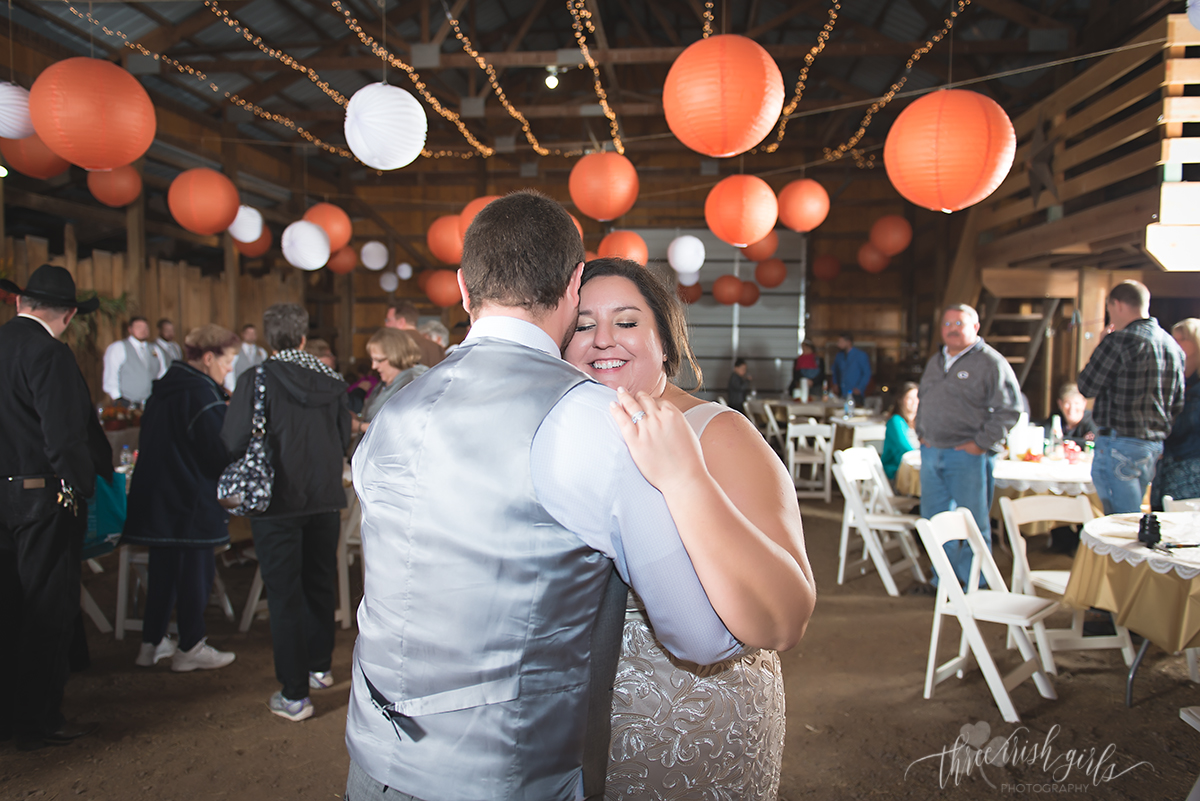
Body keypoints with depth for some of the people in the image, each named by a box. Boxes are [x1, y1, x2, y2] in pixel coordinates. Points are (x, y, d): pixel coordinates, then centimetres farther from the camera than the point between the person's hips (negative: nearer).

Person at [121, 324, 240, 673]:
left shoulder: (164, 388, 11)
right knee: (196, 570, 2)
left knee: (163, 569, 16)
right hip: (192, 500, -9)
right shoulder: (202, 395, -18)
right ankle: (190, 648, 11)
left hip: (156, 496, 9)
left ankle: (152, 642, 25)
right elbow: (222, 452, -18)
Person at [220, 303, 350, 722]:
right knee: (320, 584, 20)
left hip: (279, 500, -4)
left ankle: (294, 695, 6)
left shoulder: (257, 379, -13)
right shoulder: (331, 380, -1)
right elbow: (344, 436, 6)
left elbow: (233, 443, -15)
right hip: (326, 497, 4)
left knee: (284, 593, 3)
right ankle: (319, 667, 36)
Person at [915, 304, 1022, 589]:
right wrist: (922, 434, 13)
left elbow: (1009, 410, -12)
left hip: (968, 456, -7)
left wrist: (981, 443, -15)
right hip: (931, 453, 7)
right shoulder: (935, 362, 16)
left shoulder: (991, 363, -7)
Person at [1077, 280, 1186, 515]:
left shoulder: (1120, 340, -16)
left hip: (1119, 445, -8)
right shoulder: (1174, 346, 11)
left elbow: (1086, 387, -8)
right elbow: (1177, 405, 14)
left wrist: (1101, 346, 4)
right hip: (1154, 446, 8)